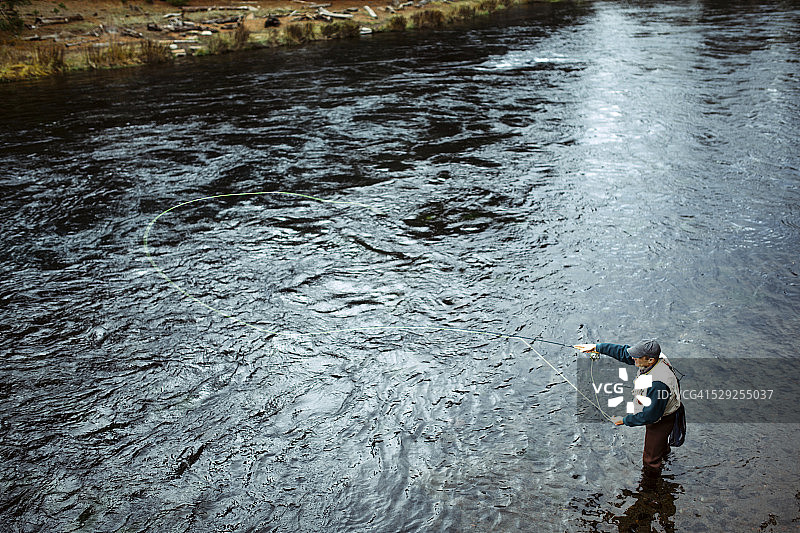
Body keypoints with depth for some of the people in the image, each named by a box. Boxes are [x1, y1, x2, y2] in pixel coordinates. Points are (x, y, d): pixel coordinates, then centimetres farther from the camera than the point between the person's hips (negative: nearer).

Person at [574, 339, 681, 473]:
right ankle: (664, 452, 68)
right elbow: (624, 352, -5)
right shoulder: (655, 356, -19)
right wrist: (596, 347, -7)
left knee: (651, 460, 12)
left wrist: (625, 421, -21)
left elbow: (650, 416, -33)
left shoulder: (658, 384, -44)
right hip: (653, 412, 8)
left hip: (661, 421, -8)